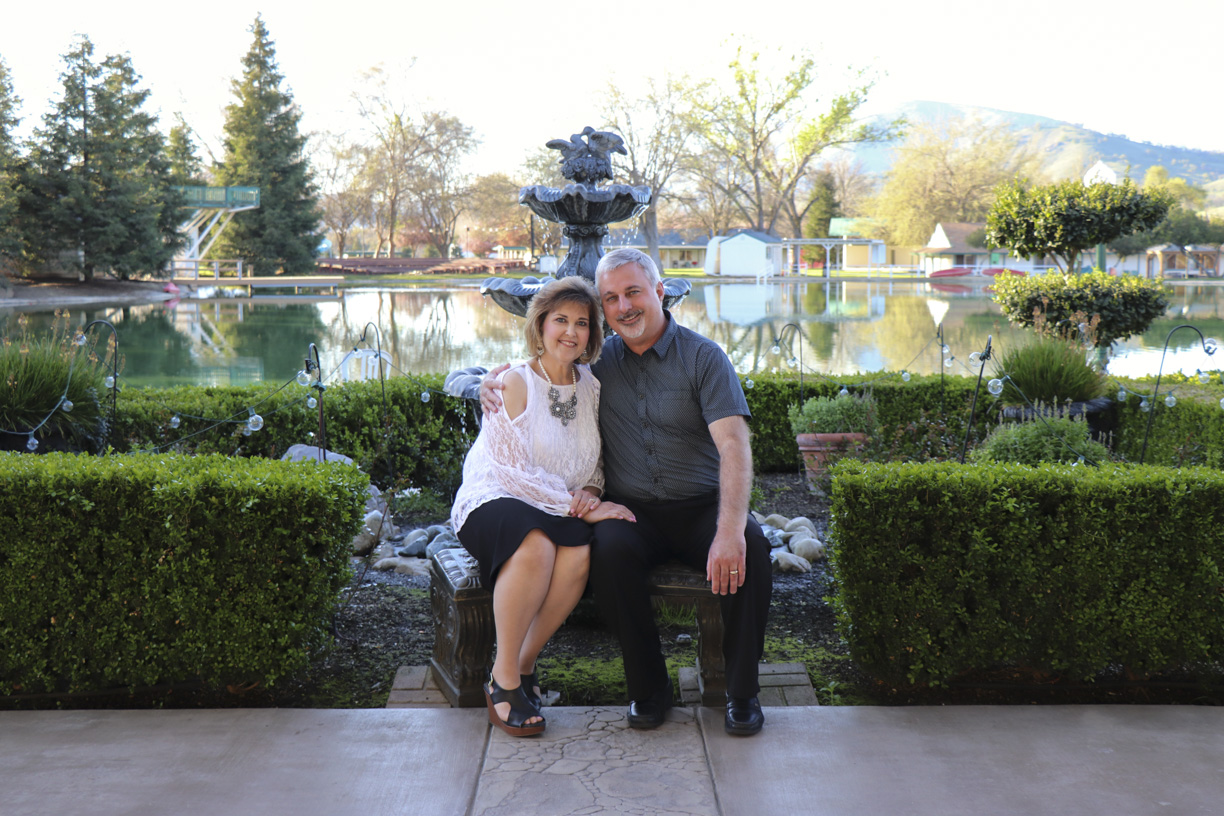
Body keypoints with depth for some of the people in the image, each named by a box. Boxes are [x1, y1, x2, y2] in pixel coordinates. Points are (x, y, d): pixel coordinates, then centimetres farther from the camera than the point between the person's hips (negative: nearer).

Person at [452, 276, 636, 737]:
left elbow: (595, 462, 19)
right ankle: (504, 678, -21)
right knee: (536, 546, -37)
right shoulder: (515, 383, -8)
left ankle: (524, 663, -12)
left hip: (560, 509, 5)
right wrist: (579, 507, -20)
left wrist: (590, 493, -4)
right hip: (494, 501, -4)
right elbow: (516, 472, -15)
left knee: (578, 553, -30)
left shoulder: (592, 388, 9)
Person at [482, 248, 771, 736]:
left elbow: (733, 445, -15)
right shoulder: (598, 361, 9)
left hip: (700, 507, -1)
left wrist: (730, 529, -31)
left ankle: (742, 691, -12)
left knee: (751, 548, -31)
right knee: (610, 550, -32)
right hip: (632, 510, 2)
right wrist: (493, 382, -1)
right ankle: (649, 687, -14)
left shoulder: (703, 357, -3)